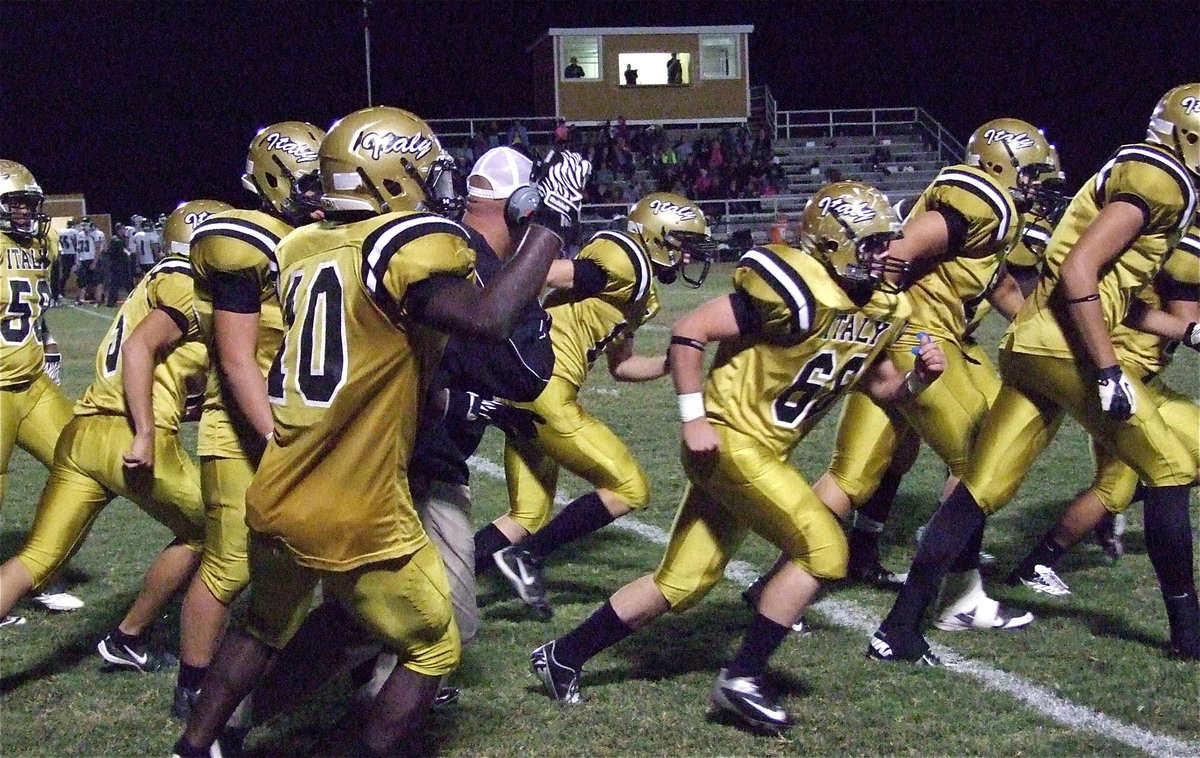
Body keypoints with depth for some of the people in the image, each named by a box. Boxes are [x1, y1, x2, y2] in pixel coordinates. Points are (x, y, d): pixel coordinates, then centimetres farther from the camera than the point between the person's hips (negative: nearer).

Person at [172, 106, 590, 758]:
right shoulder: (408, 244, -14)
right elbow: (489, 318, -29)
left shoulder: (302, 249, 7)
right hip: (357, 517, -7)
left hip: (274, 502, 7)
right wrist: (551, 219, -20)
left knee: (264, 629, 32)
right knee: (432, 651, 16)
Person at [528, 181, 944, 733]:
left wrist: (919, 378, -3)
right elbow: (688, 332, -19)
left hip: (764, 452, 8)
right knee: (823, 550, -13)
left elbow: (879, 385, 18)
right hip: (729, 440, -8)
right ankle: (741, 680, 0)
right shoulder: (797, 291, -21)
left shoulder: (883, 308, 5)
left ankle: (561, 657, 23)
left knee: (680, 585, 11)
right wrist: (693, 418, -19)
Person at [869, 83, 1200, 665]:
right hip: (1065, 349, -9)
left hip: (1027, 348, 9)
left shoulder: (1130, 174, 22)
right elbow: (1078, 272, -18)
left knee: (980, 490, 6)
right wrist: (1109, 373, -18)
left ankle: (899, 629, 5)